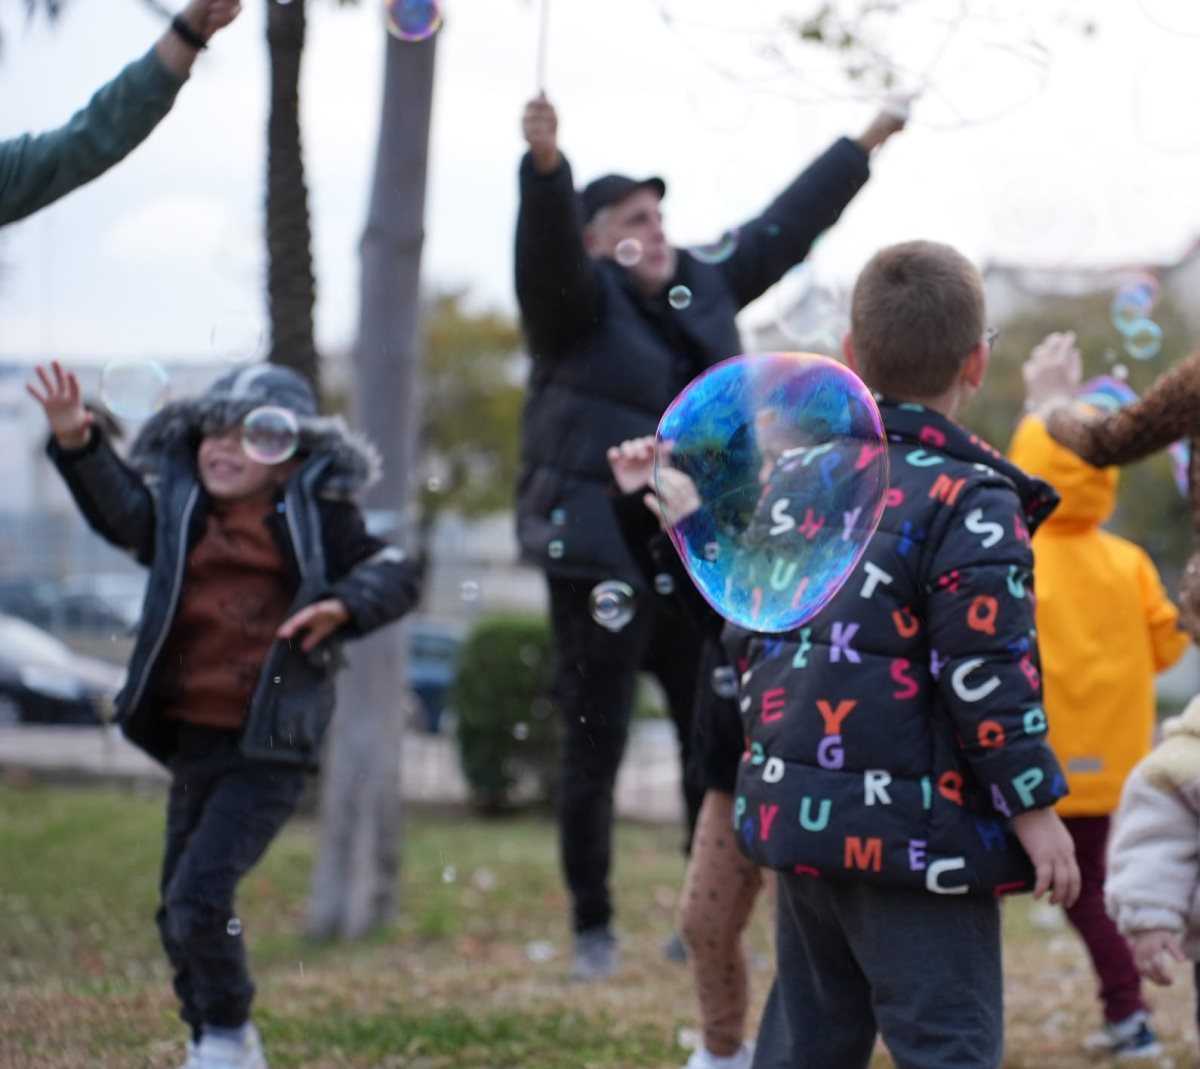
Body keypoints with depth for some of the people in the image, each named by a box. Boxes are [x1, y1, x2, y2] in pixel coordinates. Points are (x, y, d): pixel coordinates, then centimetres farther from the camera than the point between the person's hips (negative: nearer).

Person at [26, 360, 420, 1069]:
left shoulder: (315, 518, -1)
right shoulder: (182, 511, 8)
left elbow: (396, 575, -5)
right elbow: (123, 510, -12)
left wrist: (343, 607, -25)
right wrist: (78, 444, -29)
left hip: (272, 749, -5)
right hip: (194, 737, 6)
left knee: (200, 893, -15)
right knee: (179, 909, 13)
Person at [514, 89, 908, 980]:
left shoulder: (705, 286, 13)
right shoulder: (578, 300, -6)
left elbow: (784, 228, 23)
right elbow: (545, 245, -26)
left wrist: (863, 146, 30)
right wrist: (545, 164, -46)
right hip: (600, 561, -6)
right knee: (595, 754, 0)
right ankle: (593, 928, 13)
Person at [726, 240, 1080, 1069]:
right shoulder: (970, 503, -15)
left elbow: (747, 633, 15)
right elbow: (987, 677, -17)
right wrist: (1038, 812, -10)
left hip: (798, 811, 8)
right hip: (914, 837, -7)